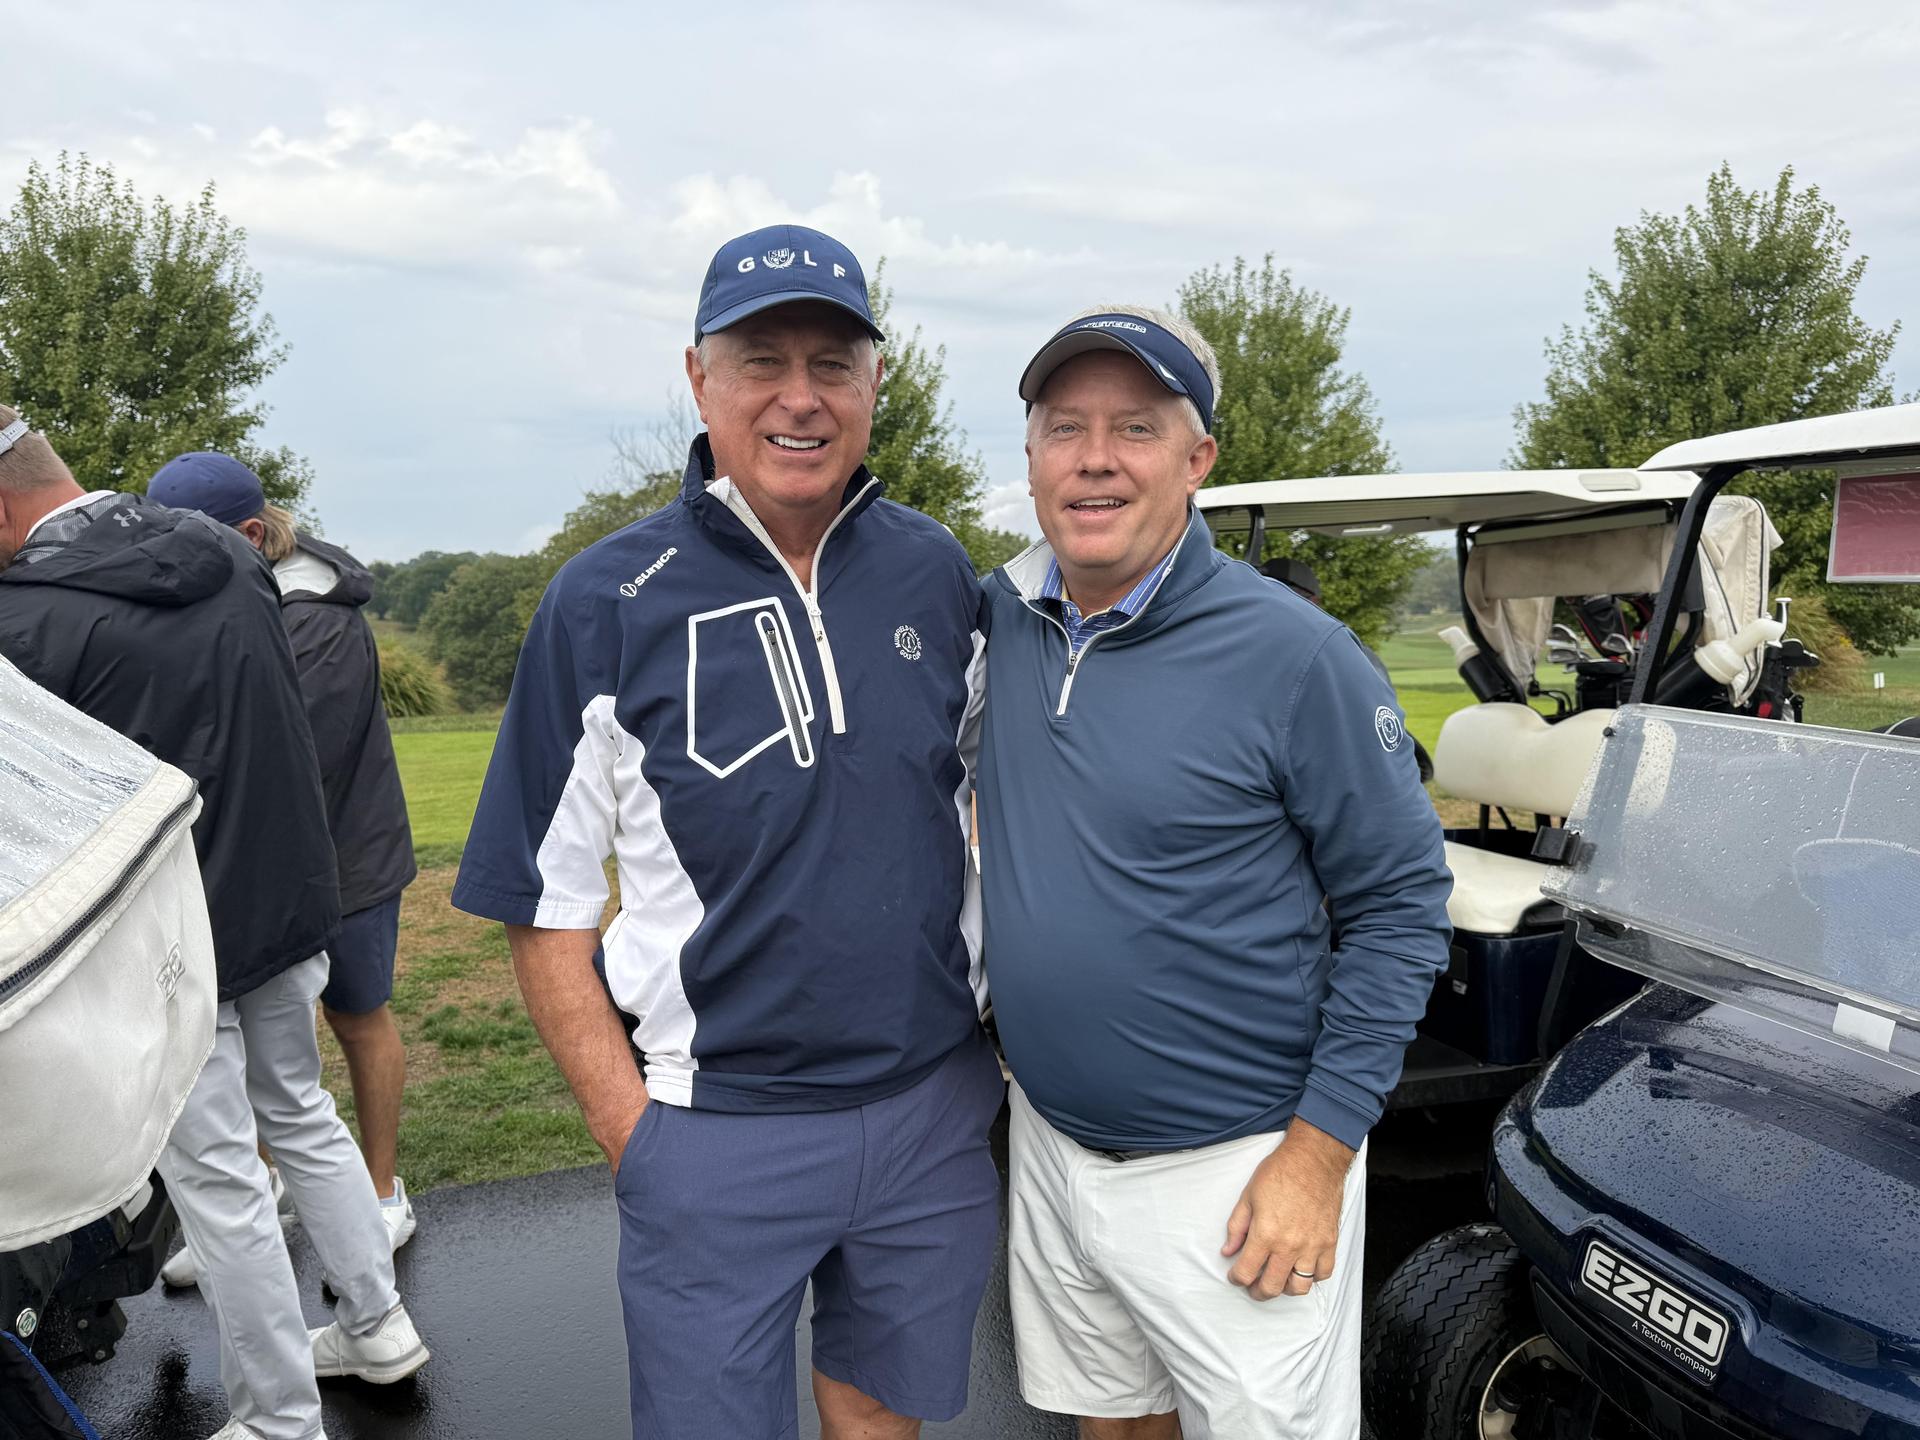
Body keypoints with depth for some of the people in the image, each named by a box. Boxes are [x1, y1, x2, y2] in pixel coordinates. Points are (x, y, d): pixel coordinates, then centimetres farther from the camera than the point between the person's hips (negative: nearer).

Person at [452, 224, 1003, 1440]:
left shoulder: (935, 572, 0)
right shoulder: (607, 604, -10)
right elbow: (544, 905, -6)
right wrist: (632, 1129, -9)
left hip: (936, 1108, 4)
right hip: (718, 1136, -3)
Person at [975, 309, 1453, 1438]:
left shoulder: (1294, 655, -18)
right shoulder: (1004, 617, -3)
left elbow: (1401, 907, -13)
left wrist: (1318, 1153, -15)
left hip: (1238, 1173, -5)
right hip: (1052, 1145, 5)